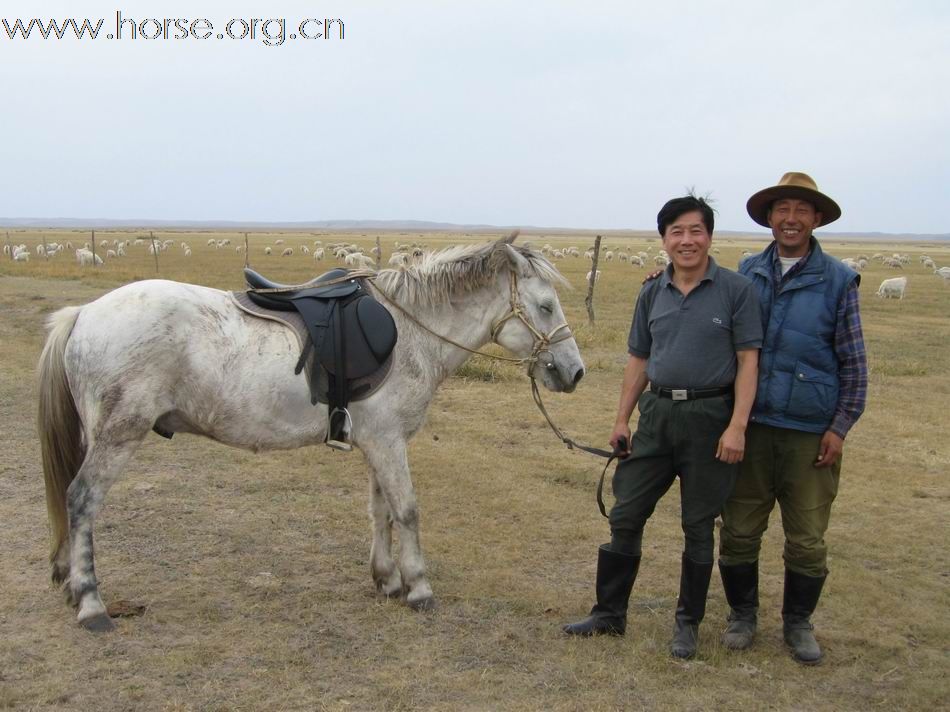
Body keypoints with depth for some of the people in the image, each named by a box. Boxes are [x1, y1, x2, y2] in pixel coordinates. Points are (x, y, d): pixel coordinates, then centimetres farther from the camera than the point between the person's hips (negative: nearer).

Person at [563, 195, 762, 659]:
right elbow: (638, 360, 12)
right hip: (657, 413, 4)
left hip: (709, 416, -4)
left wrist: (736, 426, -16)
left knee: (698, 526, 8)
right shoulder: (652, 294, 7)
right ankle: (610, 613, 22)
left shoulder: (736, 290, -6)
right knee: (625, 516, 7)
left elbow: (748, 360, -8)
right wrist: (622, 419, 7)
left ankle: (688, 623, 23)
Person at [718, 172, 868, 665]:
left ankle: (798, 623, 27)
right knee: (739, 531, 9)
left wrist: (840, 427, -4)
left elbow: (853, 363, 0)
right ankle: (742, 615, 28)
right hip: (751, 426, 2)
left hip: (810, 434, -2)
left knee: (807, 540, 7)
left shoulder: (837, 280, -2)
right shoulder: (748, 272, 5)